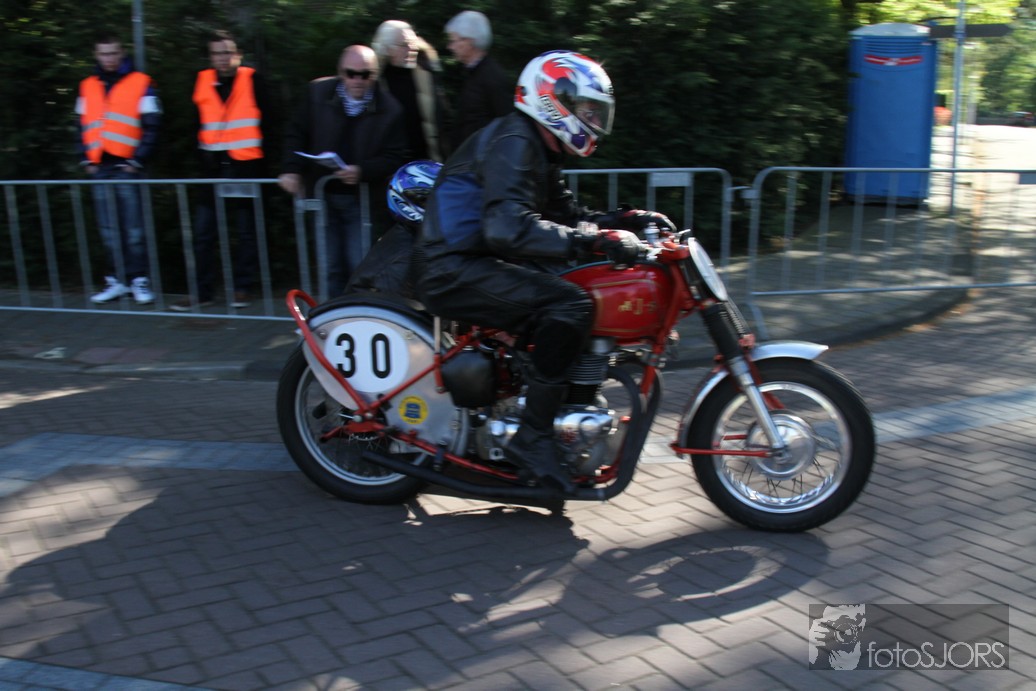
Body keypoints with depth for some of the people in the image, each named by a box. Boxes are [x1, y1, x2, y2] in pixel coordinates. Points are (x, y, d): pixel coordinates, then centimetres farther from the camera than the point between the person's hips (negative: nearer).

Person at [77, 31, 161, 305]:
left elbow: (151, 126, -4)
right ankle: (116, 280, 14)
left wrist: (138, 160, -9)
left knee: (134, 228, -4)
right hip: (99, 167, 5)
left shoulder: (141, 84, 0)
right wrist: (86, 159, 7)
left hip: (127, 167, -5)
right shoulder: (87, 87, 15)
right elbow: (82, 126, 18)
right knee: (109, 230, 7)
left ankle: (140, 280, 3)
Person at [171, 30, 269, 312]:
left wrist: (262, 157, -6)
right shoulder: (202, 82, 6)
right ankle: (201, 291, 9)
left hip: (246, 166, -3)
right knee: (202, 233, 2)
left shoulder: (252, 80, -4)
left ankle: (243, 287, 18)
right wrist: (203, 156, 9)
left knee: (247, 231, 6)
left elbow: (267, 117, -3)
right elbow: (197, 125, 14)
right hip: (214, 168, 4)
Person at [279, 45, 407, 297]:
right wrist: (292, 169, -5)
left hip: (361, 198, -3)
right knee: (332, 267, 10)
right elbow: (297, 133, 9)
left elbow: (394, 157, -8)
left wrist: (362, 171, -24)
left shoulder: (389, 109, -9)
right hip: (323, 195, 3)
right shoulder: (318, 92, 0)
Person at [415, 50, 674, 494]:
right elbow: (510, 228, -31)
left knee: (584, 298, 8)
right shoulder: (513, 141, -16)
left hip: (480, 261, 11)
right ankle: (532, 437, -21)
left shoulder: (539, 149, 17)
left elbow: (565, 215, 19)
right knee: (569, 305, -27)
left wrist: (626, 220, 5)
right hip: (456, 270, -11)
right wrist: (596, 241, -35)